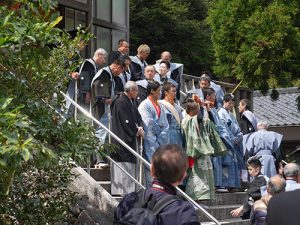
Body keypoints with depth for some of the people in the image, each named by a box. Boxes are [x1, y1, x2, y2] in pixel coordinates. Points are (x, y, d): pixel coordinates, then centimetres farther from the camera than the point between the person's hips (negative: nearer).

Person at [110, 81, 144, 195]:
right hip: (122, 138, -10)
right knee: (125, 164, -8)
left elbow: (137, 116, 15)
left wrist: (140, 127, -4)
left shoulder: (131, 102, 14)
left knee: (131, 163, 11)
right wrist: (137, 130, -9)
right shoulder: (121, 102, -17)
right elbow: (126, 121, -19)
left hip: (130, 138, 10)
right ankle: (122, 189, -5)